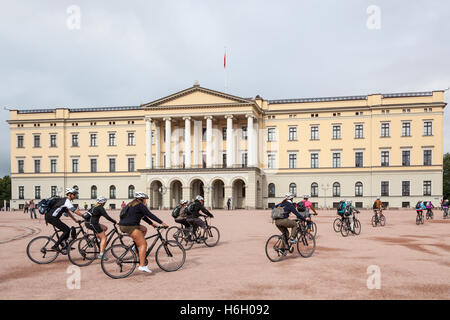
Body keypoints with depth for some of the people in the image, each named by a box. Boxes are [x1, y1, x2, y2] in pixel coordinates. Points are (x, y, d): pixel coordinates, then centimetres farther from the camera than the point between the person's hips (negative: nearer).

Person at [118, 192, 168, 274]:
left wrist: (151, 223, 31)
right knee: (143, 244, -11)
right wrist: (162, 223, -7)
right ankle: (142, 265, -18)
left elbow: (143, 216, 29)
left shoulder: (132, 204, 23)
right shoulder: (140, 205, -6)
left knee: (144, 229, 25)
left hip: (123, 225, 10)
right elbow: (150, 215, -9)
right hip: (129, 227, -10)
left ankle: (136, 246, 15)